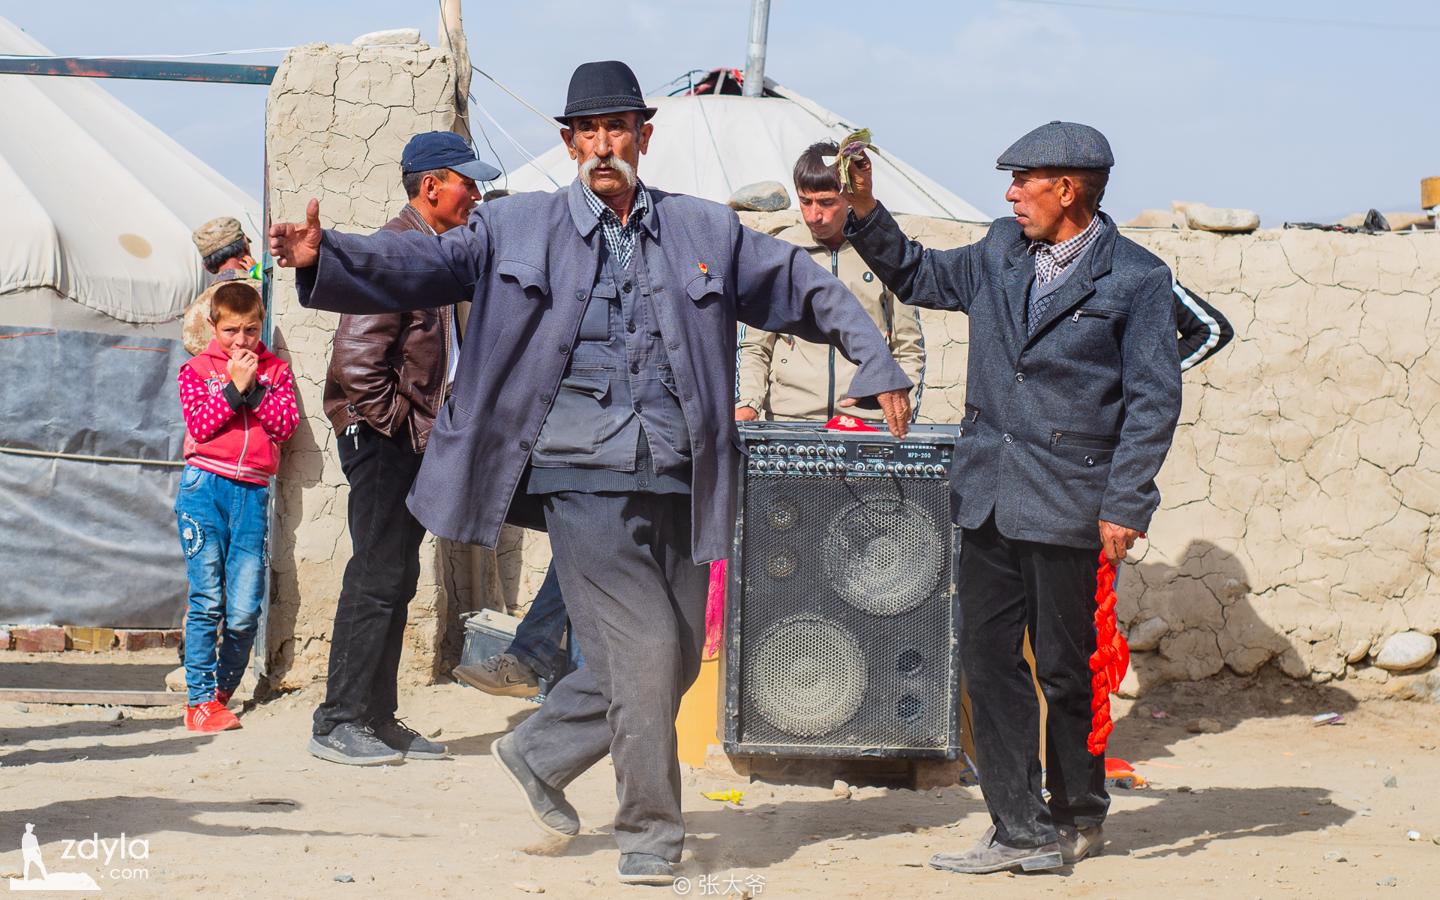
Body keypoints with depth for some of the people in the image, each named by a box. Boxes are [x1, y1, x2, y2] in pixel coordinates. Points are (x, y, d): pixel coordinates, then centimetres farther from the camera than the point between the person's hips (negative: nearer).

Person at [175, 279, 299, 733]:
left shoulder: (275, 371, 15)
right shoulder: (196, 370, 10)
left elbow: (285, 424, 2)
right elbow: (200, 426, -4)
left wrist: (255, 387, -7)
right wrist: (234, 385, -9)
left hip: (253, 493, 2)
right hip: (205, 487, -2)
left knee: (244, 610, -4)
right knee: (207, 602, -6)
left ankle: (221, 694, 12)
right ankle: (200, 698, -2)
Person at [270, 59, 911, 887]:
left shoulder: (707, 232, 12)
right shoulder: (518, 229, 5)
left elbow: (806, 290, 20)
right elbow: (422, 265, -3)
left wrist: (876, 367, 14)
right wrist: (323, 257, -19)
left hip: (676, 482, 4)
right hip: (584, 478, -4)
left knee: (679, 656, 8)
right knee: (646, 648, -9)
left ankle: (541, 753, 30)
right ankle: (651, 834, 8)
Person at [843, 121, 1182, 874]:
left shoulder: (1135, 279, -6)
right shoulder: (1000, 254, 10)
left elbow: (1154, 401, -7)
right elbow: (917, 277, 25)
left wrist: (1123, 506, -12)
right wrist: (866, 215, 11)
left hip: (1067, 504, -5)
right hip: (988, 497, 5)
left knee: (1065, 669, 5)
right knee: (988, 658, 2)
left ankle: (1078, 816, 24)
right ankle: (1022, 830, 7)